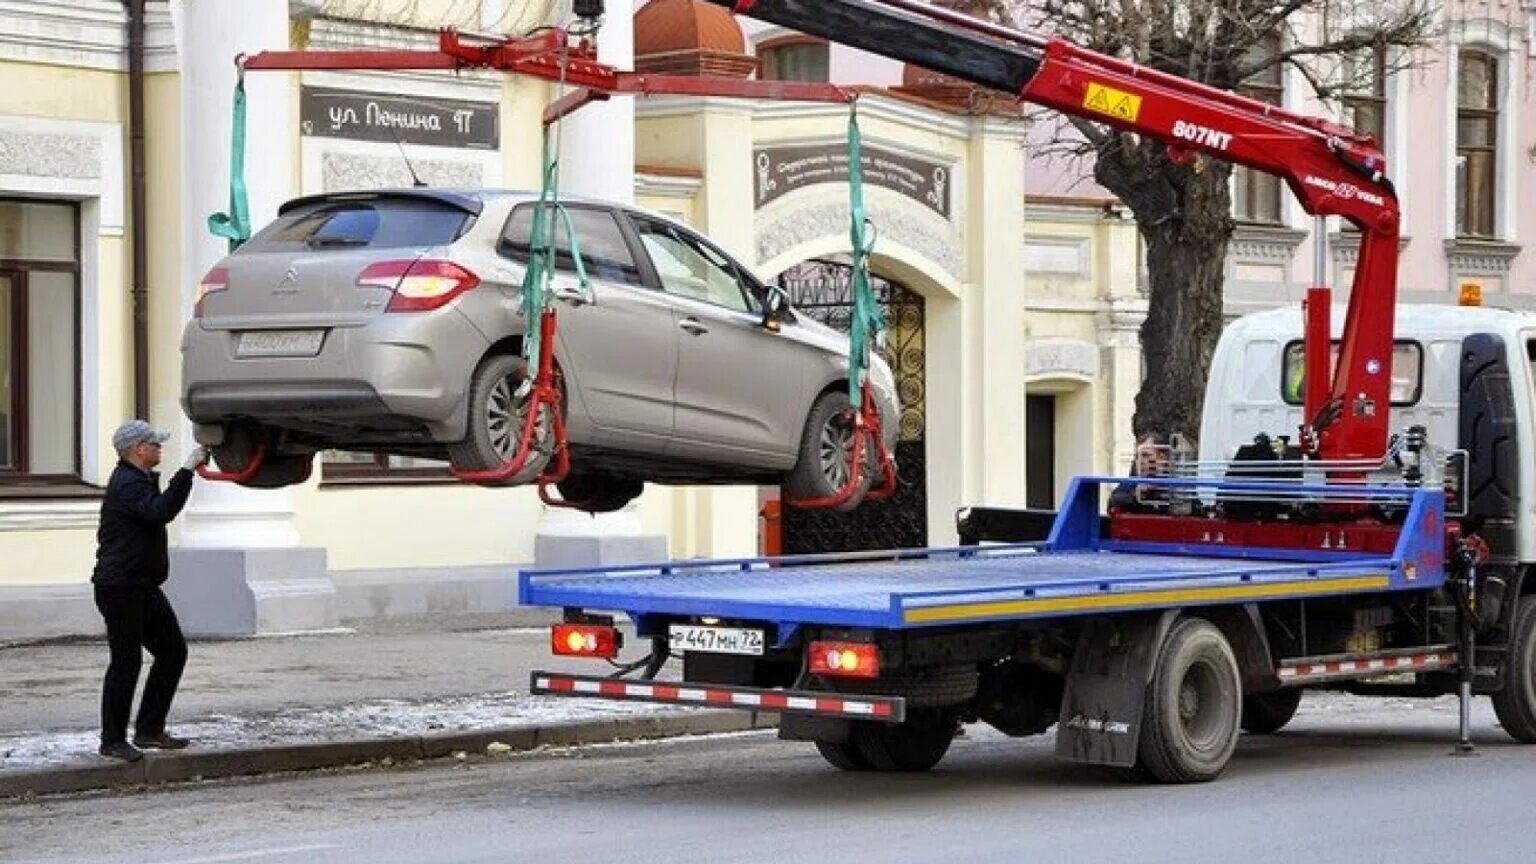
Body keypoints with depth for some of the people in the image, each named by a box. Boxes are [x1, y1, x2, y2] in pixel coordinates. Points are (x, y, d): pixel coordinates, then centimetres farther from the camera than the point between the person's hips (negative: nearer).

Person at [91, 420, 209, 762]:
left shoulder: (140, 479, 18)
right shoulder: (127, 485, -17)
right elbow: (161, 511, -33)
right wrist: (188, 470, -33)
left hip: (143, 586, 11)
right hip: (120, 588, -11)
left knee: (173, 650, 9)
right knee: (126, 662, -5)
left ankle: (149, 730, 14)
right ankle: (113, 740, 5)